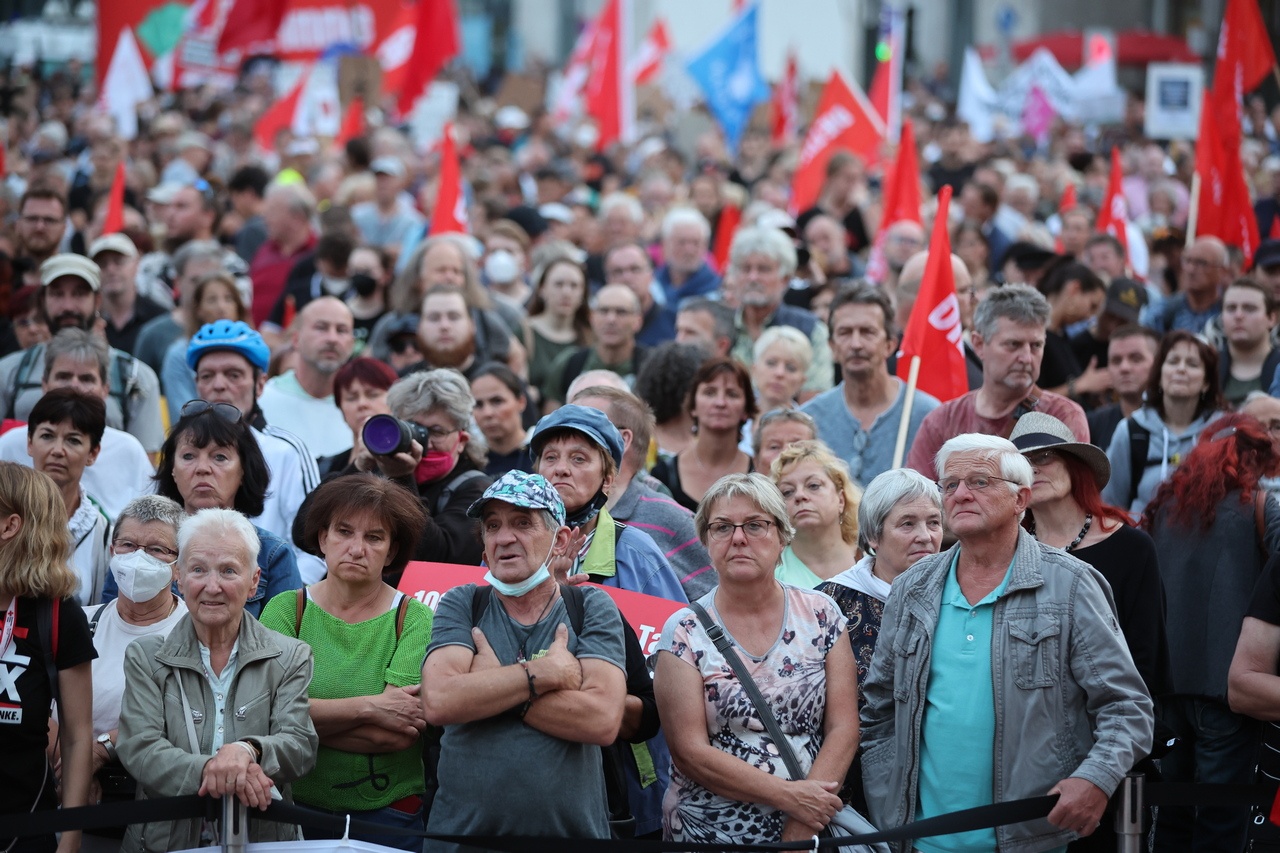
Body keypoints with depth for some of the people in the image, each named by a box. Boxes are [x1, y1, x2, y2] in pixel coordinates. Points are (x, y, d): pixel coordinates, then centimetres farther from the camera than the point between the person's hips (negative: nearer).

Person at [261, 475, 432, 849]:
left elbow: (399, 735, -15)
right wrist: (367, 707, -17)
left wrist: (310, 714, -14)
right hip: (295, 809, 1)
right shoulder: (285, 609, 3)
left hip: (388, 815, -1)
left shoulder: (414, 619, -2)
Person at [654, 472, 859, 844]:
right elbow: (689, 752, -11)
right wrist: (788, 796, -19)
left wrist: (801, 826, -16)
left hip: (811, 828, 2)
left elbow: (843, 728, -4)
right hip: (710, 832, -1)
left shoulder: (821, 615, 1)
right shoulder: (685, 633, -5)